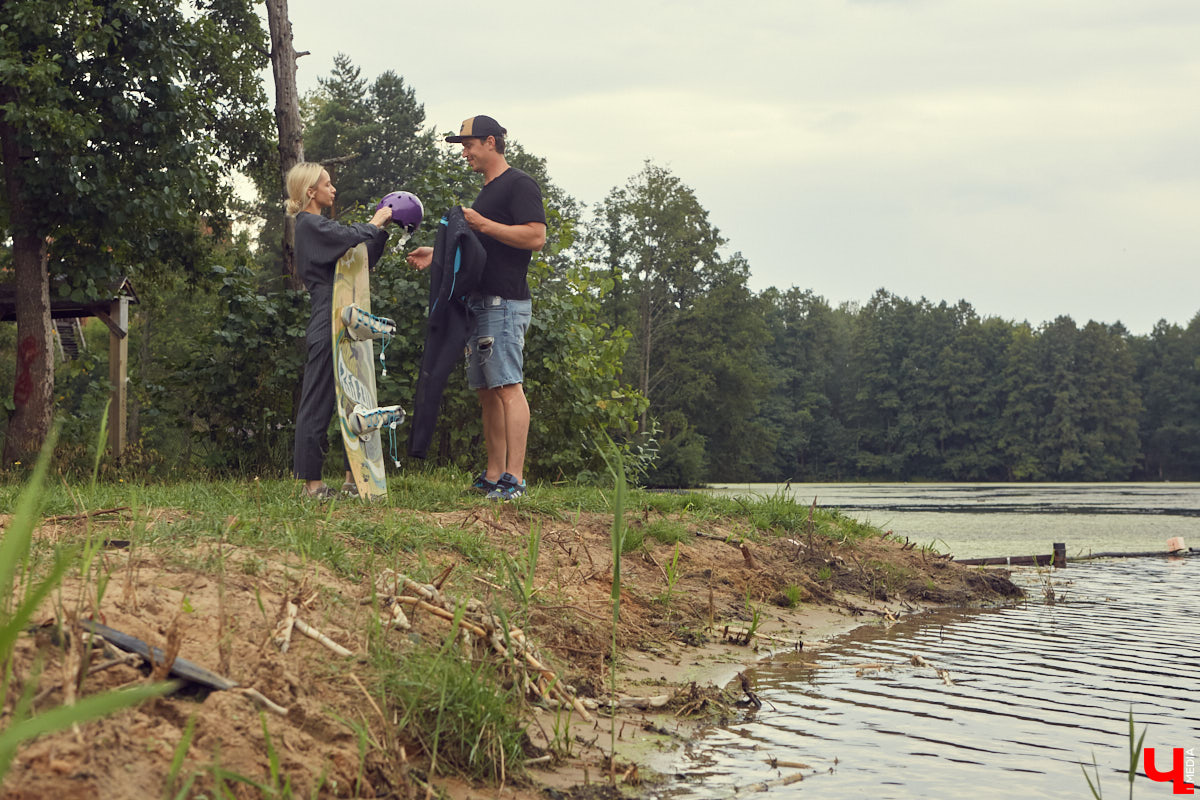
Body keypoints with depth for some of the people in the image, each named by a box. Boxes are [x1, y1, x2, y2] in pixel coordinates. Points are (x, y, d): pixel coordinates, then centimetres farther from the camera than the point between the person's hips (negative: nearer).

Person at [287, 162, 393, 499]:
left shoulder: (319, 226, 22)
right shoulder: (310, 225, -8)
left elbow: (364, 259, 22)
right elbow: (350, 239, -24)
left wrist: (381, 228, 14)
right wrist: (373, 223, -6)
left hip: (342, 328, 10)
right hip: (328, 327, -10)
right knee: (319, 400, -6)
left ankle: (353, 477, 14)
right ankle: (312, 483, -2)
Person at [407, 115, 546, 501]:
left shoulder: (519, 185, -6)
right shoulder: (486, 191, 24)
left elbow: (535, 237, -19)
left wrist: (482, 224, -17)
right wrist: (437, 253, 22)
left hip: (505, 304, -10)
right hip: (479, 303, 10)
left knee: (508, 387, -14)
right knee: (487, 392, 8)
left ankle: (514, 478, -17)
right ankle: (493, 476, 11)